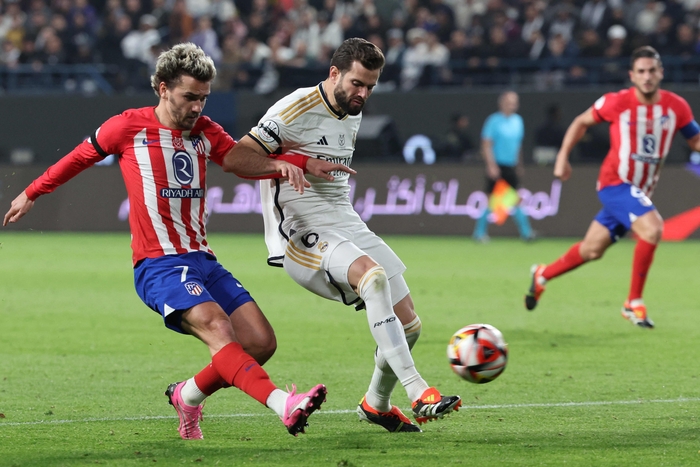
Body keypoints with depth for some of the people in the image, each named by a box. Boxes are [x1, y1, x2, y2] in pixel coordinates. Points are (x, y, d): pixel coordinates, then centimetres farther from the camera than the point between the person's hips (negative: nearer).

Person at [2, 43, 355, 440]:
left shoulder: (204, 131, 15)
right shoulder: (129, 127, 2)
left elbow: (241, 160, 2)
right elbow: (80, 157, 17)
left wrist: (286, 165, -17)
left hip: (202, 260, 6)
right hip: (158, 265, -6)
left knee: (260, 342, -8)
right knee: (216, 326, -30)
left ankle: (188, 395, 14)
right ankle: (285, 406, -48)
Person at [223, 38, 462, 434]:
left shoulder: (354, 115, 14)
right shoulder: (296, 110, -12)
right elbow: (233, 159, -18)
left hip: (346, 224, 9)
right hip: (303, 234, -9)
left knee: (409, 325, 3)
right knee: (374, 276, -36)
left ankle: (376, 403, 30)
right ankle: (418, 392, -37)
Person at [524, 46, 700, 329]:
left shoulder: (676, 107, -6)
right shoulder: (617, 103, -14)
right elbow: (582, 122, 2)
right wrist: (563, 156, -5)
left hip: (641, 191, 5)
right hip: (615, 182, -5)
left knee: (592, 250, 16)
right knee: (652, 228, -28)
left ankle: (542, 276, 42)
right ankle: (634, 304, -16)